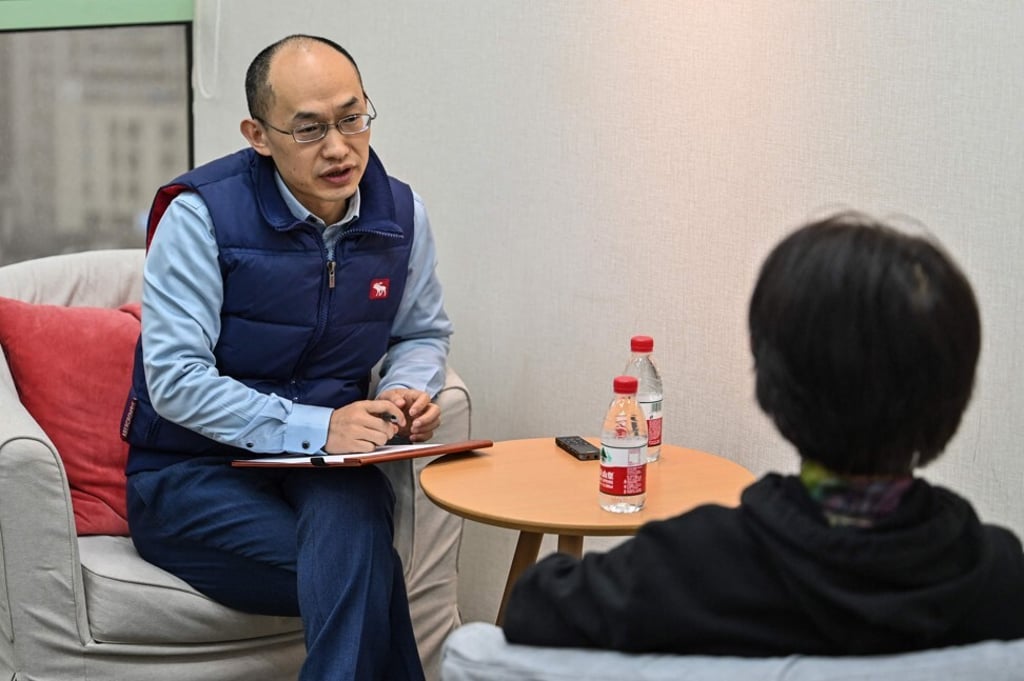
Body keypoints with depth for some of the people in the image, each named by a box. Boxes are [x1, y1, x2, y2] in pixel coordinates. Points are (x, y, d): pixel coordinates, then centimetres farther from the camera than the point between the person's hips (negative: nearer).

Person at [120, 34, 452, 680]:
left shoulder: (400, 214, 1)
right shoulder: (201, 214, -13)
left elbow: (424, 332, 18)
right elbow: (175, 379, -17)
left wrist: (409, 390, -6)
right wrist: (314, 427, -23)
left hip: (328, 467, 4)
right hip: (192, 474, -3)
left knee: (353, 527, -33)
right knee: (365, 578, -28)